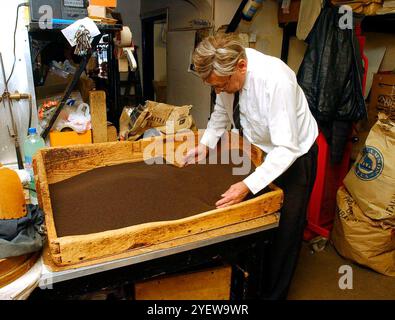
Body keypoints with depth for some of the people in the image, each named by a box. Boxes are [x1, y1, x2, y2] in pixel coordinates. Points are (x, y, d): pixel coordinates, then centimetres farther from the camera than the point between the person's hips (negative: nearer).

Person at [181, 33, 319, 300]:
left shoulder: (276, 80, -35)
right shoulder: (227, 74, -15)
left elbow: (287, 148, -34)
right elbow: (222, 112, 6)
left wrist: (248, 186, -40)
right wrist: (206, 143, -7)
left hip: (294, 154, -6)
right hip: (262, 150, 6)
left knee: (286, 230, 5)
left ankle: (274, 294, 27)